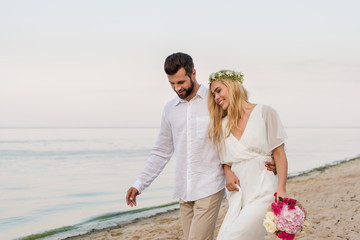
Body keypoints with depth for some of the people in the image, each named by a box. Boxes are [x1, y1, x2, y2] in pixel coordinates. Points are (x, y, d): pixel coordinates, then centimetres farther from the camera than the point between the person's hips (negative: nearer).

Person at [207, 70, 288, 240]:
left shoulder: (264, 113, 0)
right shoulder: (222, 125, 14)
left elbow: (279, 154, -2)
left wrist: (281, 191, -12)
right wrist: (228, 173, 0)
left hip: (263, 192, -5)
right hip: (239, 194, 5)